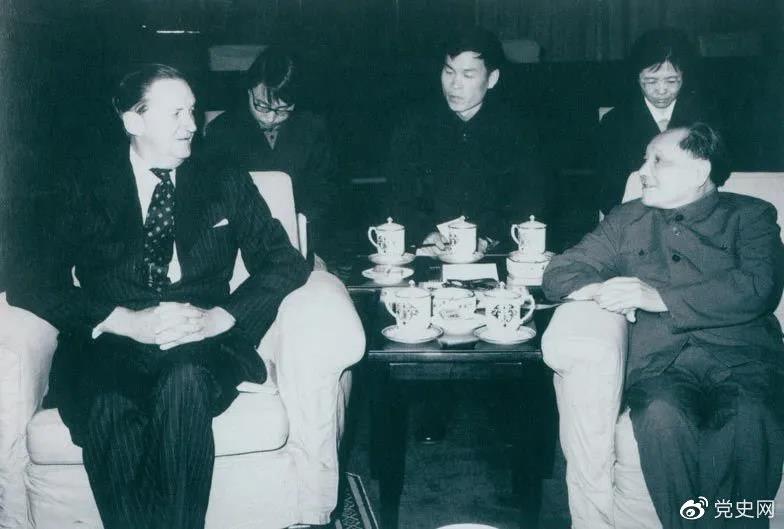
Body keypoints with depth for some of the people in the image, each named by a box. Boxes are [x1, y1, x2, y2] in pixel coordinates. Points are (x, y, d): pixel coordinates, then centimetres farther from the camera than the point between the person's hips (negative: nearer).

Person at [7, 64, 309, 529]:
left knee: (184, 381, -35)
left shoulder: (227, 185, 15)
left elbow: (285, 262, 7)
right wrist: (126, 321, -15)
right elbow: (41, 282, 1)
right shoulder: (87, 189, 11)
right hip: (111, 351, 0)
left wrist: (219, 316, -10)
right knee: (108, 408, -34)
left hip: (202, 352, 1)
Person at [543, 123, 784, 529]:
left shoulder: (749, 215, 14)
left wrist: (659, 297, -13)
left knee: (749, 420, -35)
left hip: (742, 358, -1)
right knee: (661, 415, -33)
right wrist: (599, 290, -7)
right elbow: (560, 272, 17)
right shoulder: (627, 219, 23)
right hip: (660, 362, 1)